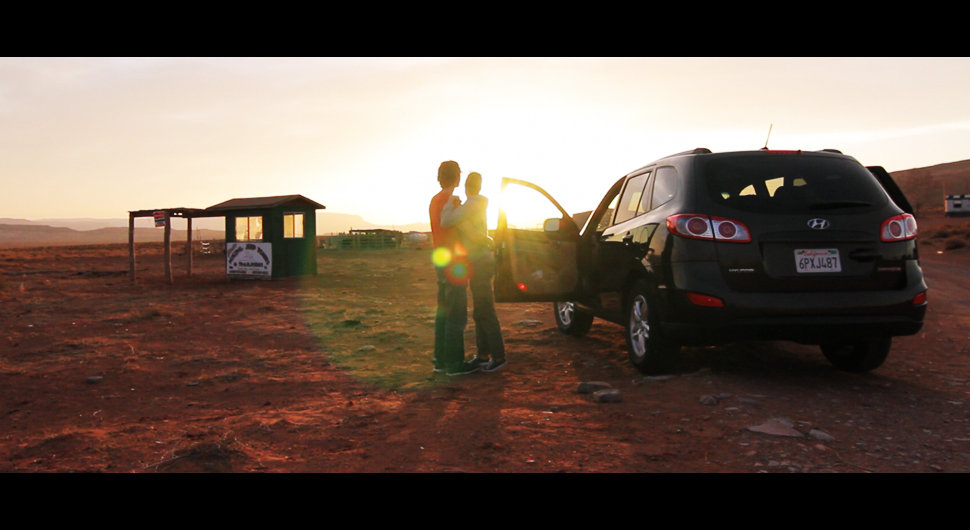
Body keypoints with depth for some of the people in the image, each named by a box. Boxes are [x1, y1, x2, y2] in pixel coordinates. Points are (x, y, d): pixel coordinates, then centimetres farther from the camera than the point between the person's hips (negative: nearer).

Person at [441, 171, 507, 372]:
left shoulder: (472, 204, -17)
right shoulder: (477, 205, 13)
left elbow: (446, 222, -24)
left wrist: (450, 204, -6)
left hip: (479, 263, -10)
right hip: (479, 263, 10)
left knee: (486, 312, -5)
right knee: (479, 312, 14)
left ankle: (498, 356, 1)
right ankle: (483, 355, 22)